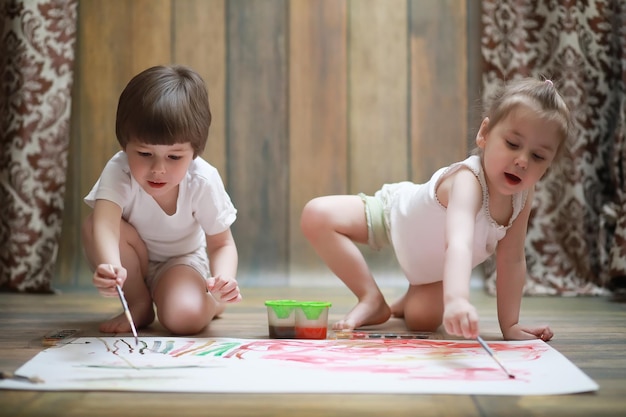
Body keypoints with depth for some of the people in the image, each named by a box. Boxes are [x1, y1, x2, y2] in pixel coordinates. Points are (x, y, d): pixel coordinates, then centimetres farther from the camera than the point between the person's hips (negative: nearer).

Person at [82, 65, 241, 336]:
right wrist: (110, 266, -70)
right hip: (131, 265, 1)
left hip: (183, 261, -1)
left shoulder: (203, 181, -26)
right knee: (92, 225, -30)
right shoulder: (118, 171, -30)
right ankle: (139, 304, -9)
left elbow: (222, 244, -17)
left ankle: (214, 303, 7)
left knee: (184, 318, -33)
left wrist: (224, 279, -41)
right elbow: (105, 224, -47)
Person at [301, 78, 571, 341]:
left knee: (423, 318, -12)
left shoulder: (523, 194, -26)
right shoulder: (467, 181, -47)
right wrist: (457, 299, -82)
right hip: (392, 211, -5)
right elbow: (458, 243, -65)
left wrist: (509, 325, -20)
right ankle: (371, 299, -12)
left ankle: (404, 303, 26)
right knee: (317, 216, -27)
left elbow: (512, 260, -17)